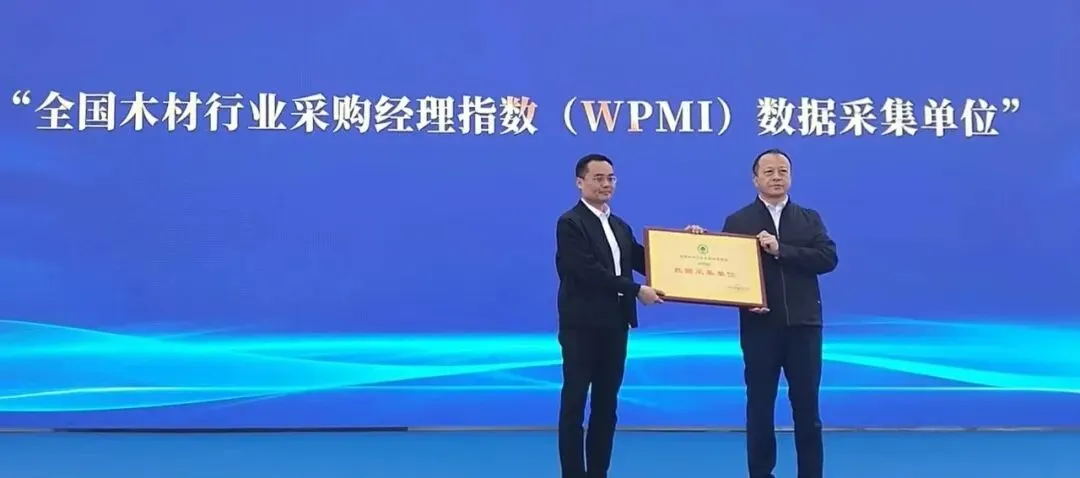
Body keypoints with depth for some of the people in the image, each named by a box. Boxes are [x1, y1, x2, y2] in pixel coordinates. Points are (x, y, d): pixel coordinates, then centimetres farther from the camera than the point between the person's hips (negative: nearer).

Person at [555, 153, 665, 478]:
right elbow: (589, 271, -19)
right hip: (582, 326, -7)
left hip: (615, 325, 7)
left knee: (606, 406, 11)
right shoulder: (570, 223, -8)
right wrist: (636, 290, -19)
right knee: (574, 405, 2)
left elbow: (643, 262, 10)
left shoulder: (620, 227, 16)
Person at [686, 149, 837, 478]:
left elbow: (828, 258, -5)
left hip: (803, 325, 1)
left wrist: (780, 250, -15)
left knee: (807, 407, 7)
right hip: (759, 326, -1)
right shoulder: (738, 222, 5)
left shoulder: (810, 219, 10)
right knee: (760, 407, 7)